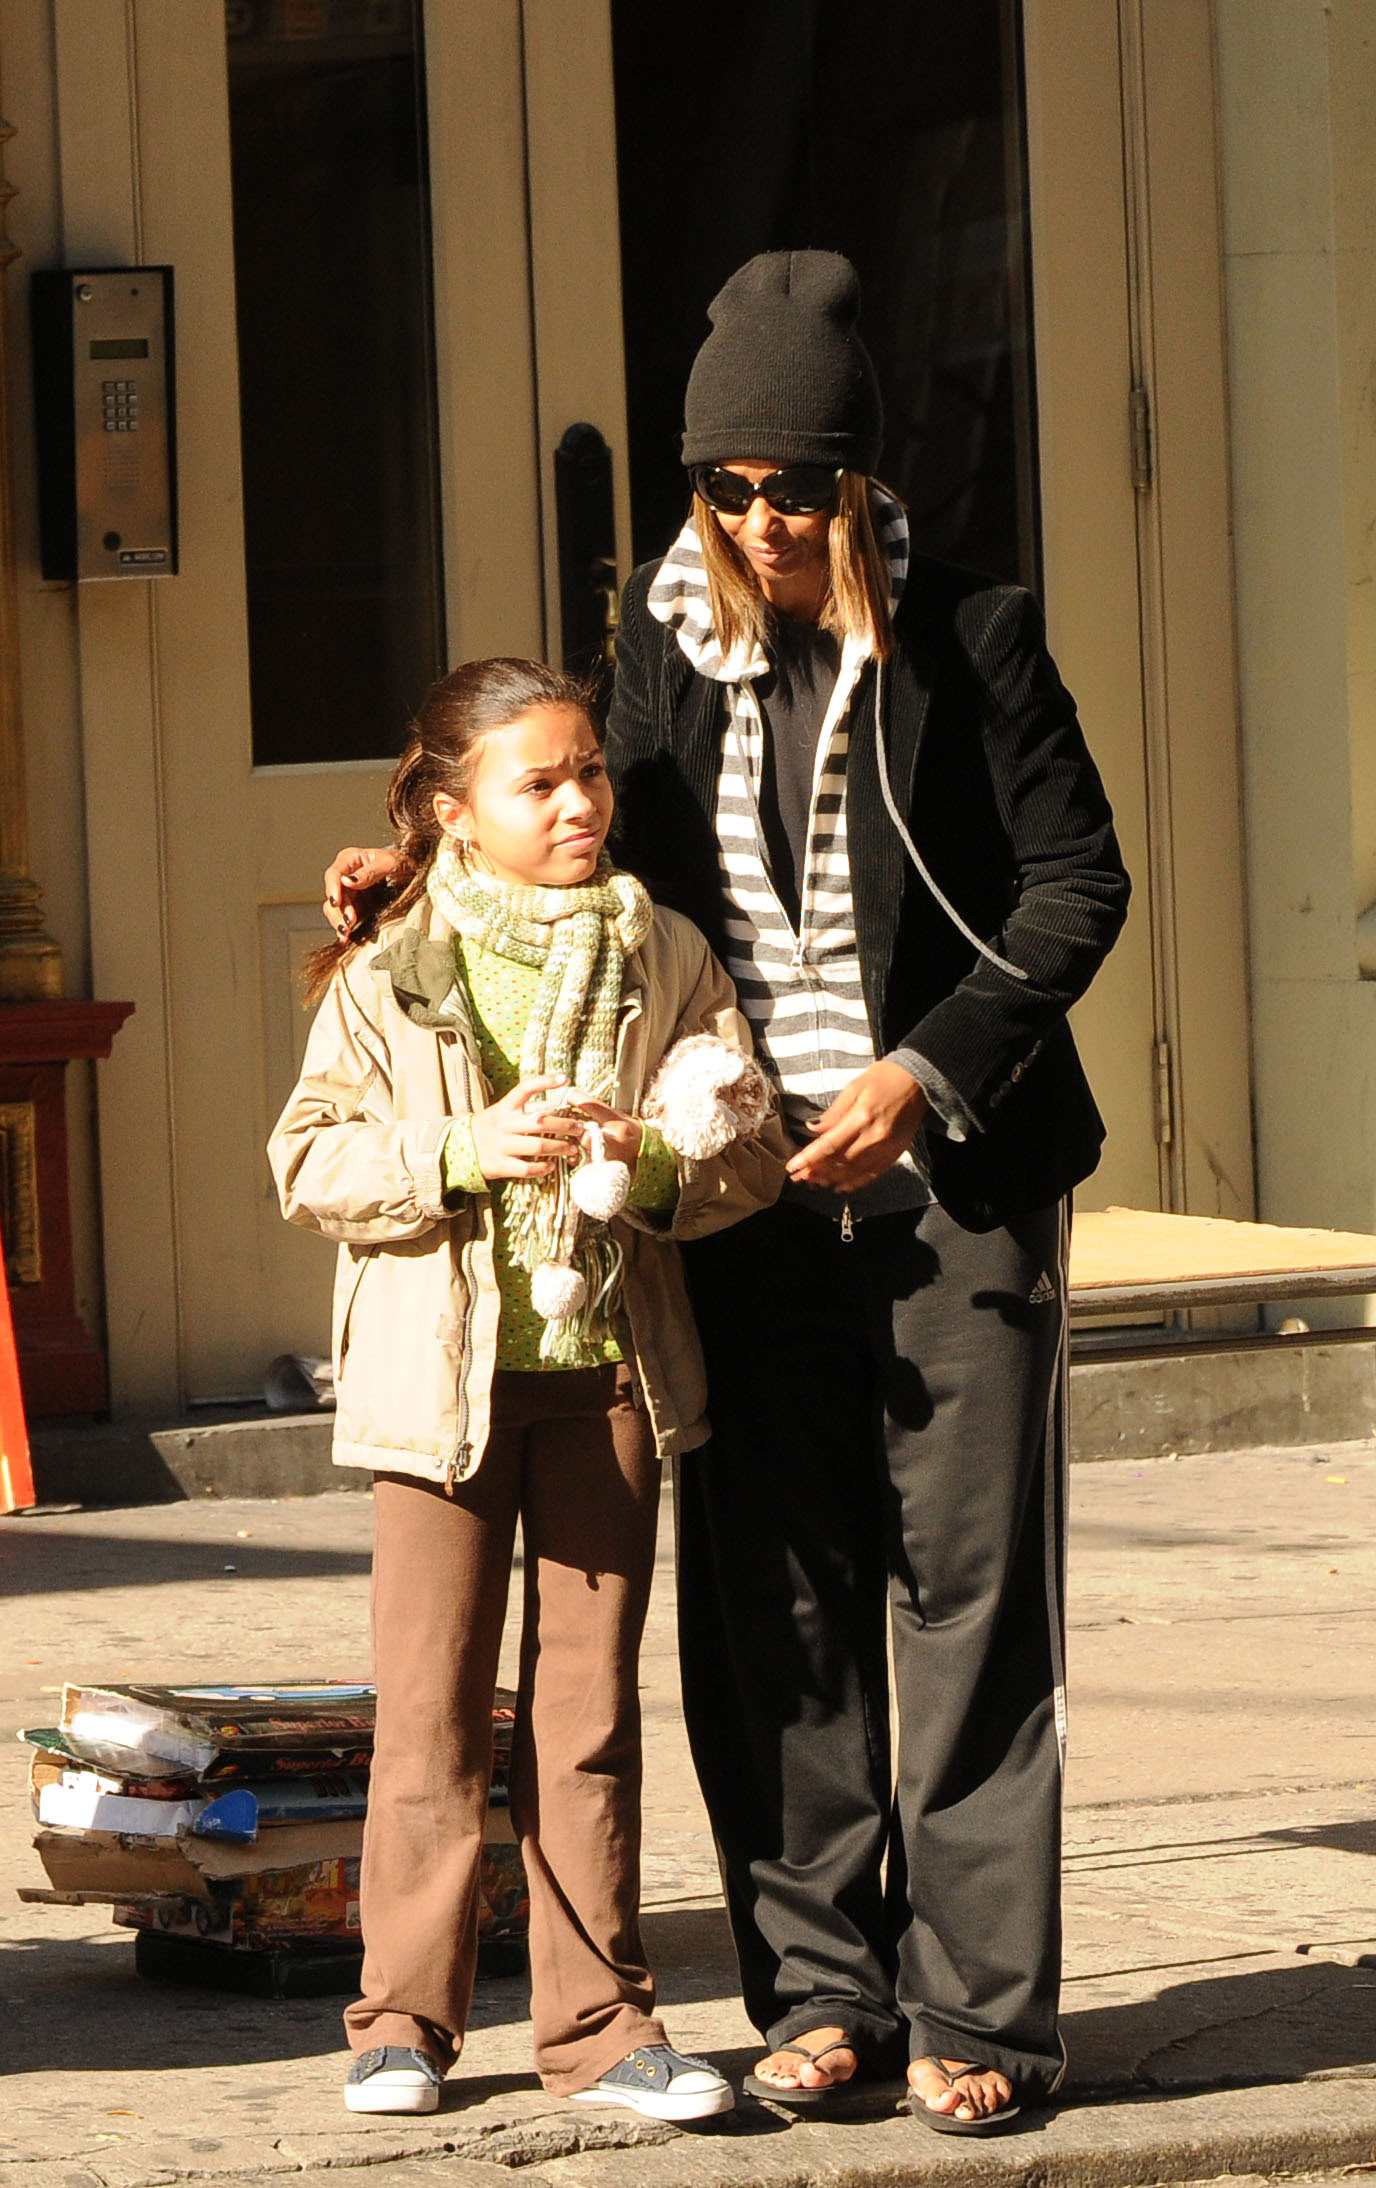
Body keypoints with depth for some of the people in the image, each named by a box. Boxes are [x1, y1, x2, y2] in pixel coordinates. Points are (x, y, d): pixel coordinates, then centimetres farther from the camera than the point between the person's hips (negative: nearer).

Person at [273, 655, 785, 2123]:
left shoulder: (666, 959, 5)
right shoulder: (390, 974, 0)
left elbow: (751, 1144, 3)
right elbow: (309, 1162, -4)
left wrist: (653, 1163, -17)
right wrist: (464, 1150, -18)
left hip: (606, 1367, 2)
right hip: (444, 1373, -1)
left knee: (589, 1704, 6)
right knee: (431, 1707, 1)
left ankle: (596, 2020, 12)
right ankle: (405, 2018, 10)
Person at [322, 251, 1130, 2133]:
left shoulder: (965, 639, -5)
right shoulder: (670, 646, 7)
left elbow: (1076, 885, -2)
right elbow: (626, 870, 21)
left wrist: (928, 1071, -12)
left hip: (954, 1174, -4)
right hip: (753, 1182, 4)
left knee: (966, 1584, -3)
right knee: (773, 1596, 3)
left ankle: (977, 2010, 3)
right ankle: (823, 1988, 13)